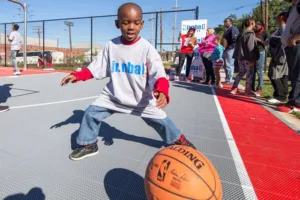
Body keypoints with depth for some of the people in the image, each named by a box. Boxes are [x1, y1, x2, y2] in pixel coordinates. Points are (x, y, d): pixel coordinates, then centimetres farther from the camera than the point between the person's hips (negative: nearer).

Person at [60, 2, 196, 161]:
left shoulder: (147, 48, -17)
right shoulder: (111, 46, -7)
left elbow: (158, 75, -25)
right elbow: (96, 69, 0)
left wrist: (161, 91, -44)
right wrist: (76, 76, -10)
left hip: (141, 99, -2)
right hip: (113, 96, 3)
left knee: (161, 121, 2)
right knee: (91, 113, 0)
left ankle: (178, 140, 33)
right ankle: (88, 145, 25)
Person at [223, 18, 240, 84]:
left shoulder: (233, 29, -9)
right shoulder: (227, 30, 22)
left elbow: (235, 38, -20)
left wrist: (231, 46, -19)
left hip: (230, 49, -10)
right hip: (225, 49, 10)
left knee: (229, 65, -8)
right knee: (226, 65, 14)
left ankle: (230, 80, -3)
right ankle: (227, 79, 22)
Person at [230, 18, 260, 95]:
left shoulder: (242, 33, 14)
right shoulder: (251, 33, -11)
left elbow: (238, 45, 15)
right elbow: (251, 47, -18)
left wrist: (238, 56, 18)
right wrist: (252, 59, -16)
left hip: (240, 56, 8)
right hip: (247, 57, -8)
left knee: (241, 72, 16)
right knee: (250, 73, 3)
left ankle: (234, 88, 14)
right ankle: (248, 90, 9)